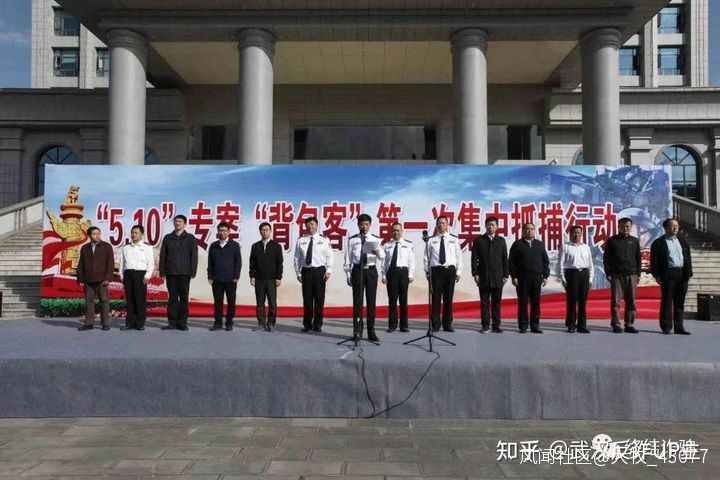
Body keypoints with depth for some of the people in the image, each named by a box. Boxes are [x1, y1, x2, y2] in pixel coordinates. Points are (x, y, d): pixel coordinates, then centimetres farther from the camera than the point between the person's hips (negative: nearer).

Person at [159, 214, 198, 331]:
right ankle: (172, 322, 10)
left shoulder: (190, 238, 3)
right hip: (170, 273, 2)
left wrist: (192, 272, -8)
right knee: (172, 298, 5)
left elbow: (194, 256, -1)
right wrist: (162, 272, 3)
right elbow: (162, 256, 9)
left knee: (183, 298, 1)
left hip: (184, 273, -2)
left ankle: (182, 322, 7)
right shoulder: (167, 238, 10)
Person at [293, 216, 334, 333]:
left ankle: (318, 324, 12)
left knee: (319, 299, 2)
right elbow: (296, 258, 8)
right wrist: (298, 273, 4)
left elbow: (329, 256, 3)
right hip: (306, 271, 1)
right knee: (307, 299, 4)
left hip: (320, 271, -1)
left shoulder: (324, 240, 5)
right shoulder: (301, 241, 7)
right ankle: (307, 325, 15)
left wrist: (328, 271, -6)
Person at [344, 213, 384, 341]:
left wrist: (378, 253, -30)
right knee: (357, 301, 1)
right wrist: (348, 274, -1)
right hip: (357, 270, -1)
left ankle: (371, 332, 12)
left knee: (371, 301, 4)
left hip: (371, 271, 1)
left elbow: (382, 256, -7)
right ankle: (357, 331, 8)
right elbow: (348, 258, 5)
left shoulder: (375, 240, 6)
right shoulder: (352, 240, 5)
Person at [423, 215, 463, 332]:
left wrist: (458, 272, 2)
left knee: (448, 298, 5)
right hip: (436, 270, -1)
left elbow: (459, 256, 8)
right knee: (436, 298, -2)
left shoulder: (454, 240, 9)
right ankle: (435, 325, 6)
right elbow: (426, 257, 6)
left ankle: (447, 324, 14)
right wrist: (427, 272, 1)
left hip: (450, 270, 1)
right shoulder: (431, 240, 6)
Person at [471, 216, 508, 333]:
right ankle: (485, 325, 7)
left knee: (497, 302, 3)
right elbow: (474, 258, 2)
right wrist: (475, 274, -5)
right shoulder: (479, 240, 5)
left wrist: (506, 275, 2)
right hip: (483, 277, -1)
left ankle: (496, 325, 9)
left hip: (498, 277, 1)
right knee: (484, 302, 2)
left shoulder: (501, 240, 9)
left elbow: (505, 259, 8)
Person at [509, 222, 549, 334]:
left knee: (536, 303, 3)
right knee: (523, 303, 0)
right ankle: (523, 326, 7)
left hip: (537, 278, 3)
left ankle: (535, 326, 11)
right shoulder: (517, 244, 3)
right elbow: (511, 262, 0)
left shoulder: (540, 244, 12)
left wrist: (545, 276, 6)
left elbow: (546, 261, 13)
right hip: (522, 279, -3)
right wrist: (513, 276, -7)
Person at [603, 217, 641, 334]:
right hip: (616, 275, -2)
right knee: (615, 301, -4)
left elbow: (638, 258, 16)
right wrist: (608, 273, -3)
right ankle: (616, 325, 0)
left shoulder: (635, 241, 12)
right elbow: (606, 257, 4)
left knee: (631, 301, 3)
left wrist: (638, 274, 9)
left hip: (631, 275, 3)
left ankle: (629, 325, 10)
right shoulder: (612, 240, 4)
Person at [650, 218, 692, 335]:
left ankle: (679, 327, 13)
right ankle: (666, 327, 2)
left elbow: (688, 258, 17)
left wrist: (689, 273, 9)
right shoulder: (658, 243, 1)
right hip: (668, 274, -5)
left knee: (680, 302, 8)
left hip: (682, 274, 5)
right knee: (667, 301, -2)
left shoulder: (682, 241, 18)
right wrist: (657, 275, -10)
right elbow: (654, 260, -3)